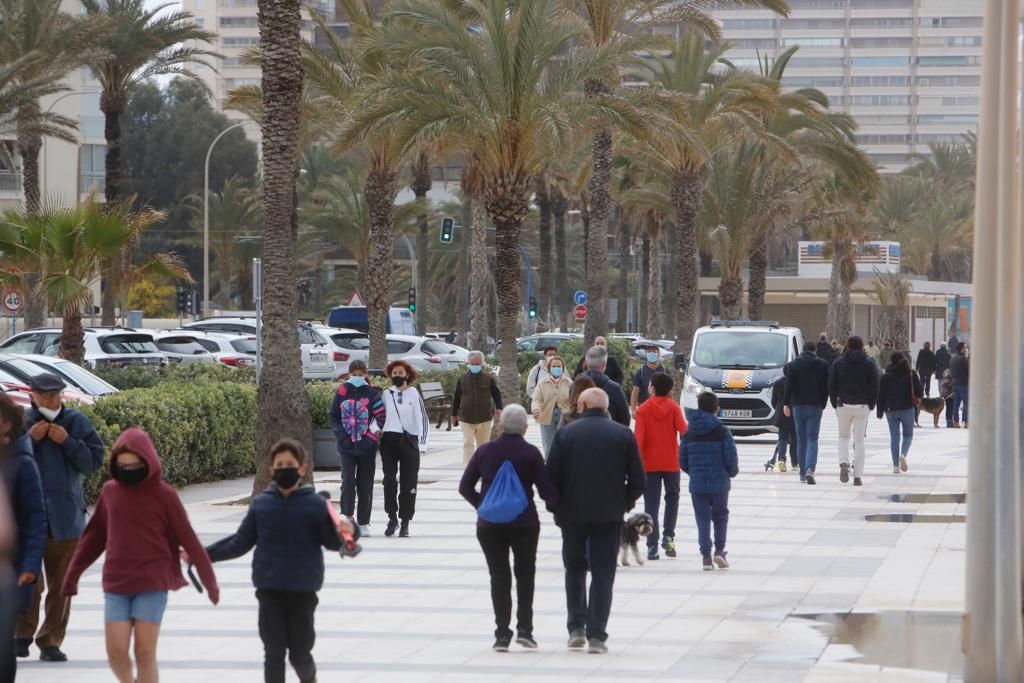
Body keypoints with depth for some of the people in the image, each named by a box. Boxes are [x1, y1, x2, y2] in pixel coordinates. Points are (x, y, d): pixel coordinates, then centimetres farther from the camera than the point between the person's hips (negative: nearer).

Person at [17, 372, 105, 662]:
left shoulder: (76, 422, 3)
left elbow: (94, 461, -1)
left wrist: (67, 442, -13)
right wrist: (29, 439, -14)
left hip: (65, 516, 1)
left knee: (60, 585, 5)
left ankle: (51, 641, 11)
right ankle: (22, 634, 13)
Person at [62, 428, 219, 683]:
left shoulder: (163, 495, -4)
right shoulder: (109, 491, 6)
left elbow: (188, 540, 0)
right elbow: (94, 536, 16)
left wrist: (209, 581, 3)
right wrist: (72, 574, 17)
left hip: (152, 585, -3)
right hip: (116, 585, 3)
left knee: (145, 653, -5)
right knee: (116, 652, -2)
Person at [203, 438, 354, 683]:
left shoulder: (316, 504, -5)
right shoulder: (260, 503, 2)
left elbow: (332, 542, -5)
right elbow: (240, 542, 10)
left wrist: (347, 531, -27)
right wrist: (204, 555, 7)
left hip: (303, 591, -1)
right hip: (269, 591, 1)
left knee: (299, 654, 5)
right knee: (274, 653, 3)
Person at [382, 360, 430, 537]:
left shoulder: (413, 394, 2)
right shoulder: (386, 394, 9)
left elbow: (423, 419, 0)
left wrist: (422, 444, -7)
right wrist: (376, 432, 0)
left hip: (408, 441, -2)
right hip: (389, 439, 2)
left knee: (408, 483, 0)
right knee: (389, 480, -8)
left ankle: (405, 522, 7)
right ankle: (392, 518, 1)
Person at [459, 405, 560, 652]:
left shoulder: (485, 451, 0)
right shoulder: (530, 453, -9)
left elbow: (465, 487, 3)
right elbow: (546, 490, -10)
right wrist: (557, 505, 10)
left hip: (489, 525, 2)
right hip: (524, 523, -2)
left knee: (499, 576, 8)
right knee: (525, 574, 14)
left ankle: (502, 633, 2)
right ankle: (524, 629, 4)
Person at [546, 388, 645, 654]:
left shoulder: (566, 434, -3)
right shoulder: (623, 435, 0)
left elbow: (551, 477, -4)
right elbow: (638, 481, -1)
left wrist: (557, 506, 11)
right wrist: (624, 502, 16)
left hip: (572, 513, 0)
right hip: (609, 515, 0)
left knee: (574, 569, 18)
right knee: (603, 574, 4)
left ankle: (576, 627, 11)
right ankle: (596, 635, -2)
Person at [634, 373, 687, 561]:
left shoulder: (643, 409, -2)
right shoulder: (673, 407, -2)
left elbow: (638, 437, -9)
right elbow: (683, 429, -13)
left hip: (649, 463, 0)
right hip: (671, 461, 0)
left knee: (651, 504, 2)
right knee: (672, 496, 21)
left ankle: (652, 546, -3)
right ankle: (668, 535, 8)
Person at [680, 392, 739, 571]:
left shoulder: (689, 433, 2)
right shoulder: (722, 431, -8)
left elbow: (682, 460, 3)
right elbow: (731, 458, -10)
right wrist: (733, 472, 11)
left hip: (697, 483, 2)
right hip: (719, 483, -2)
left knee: (703, 519, 6)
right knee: (720, 515, 16)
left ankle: (706, 556, 2)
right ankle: (719, 550, 4)